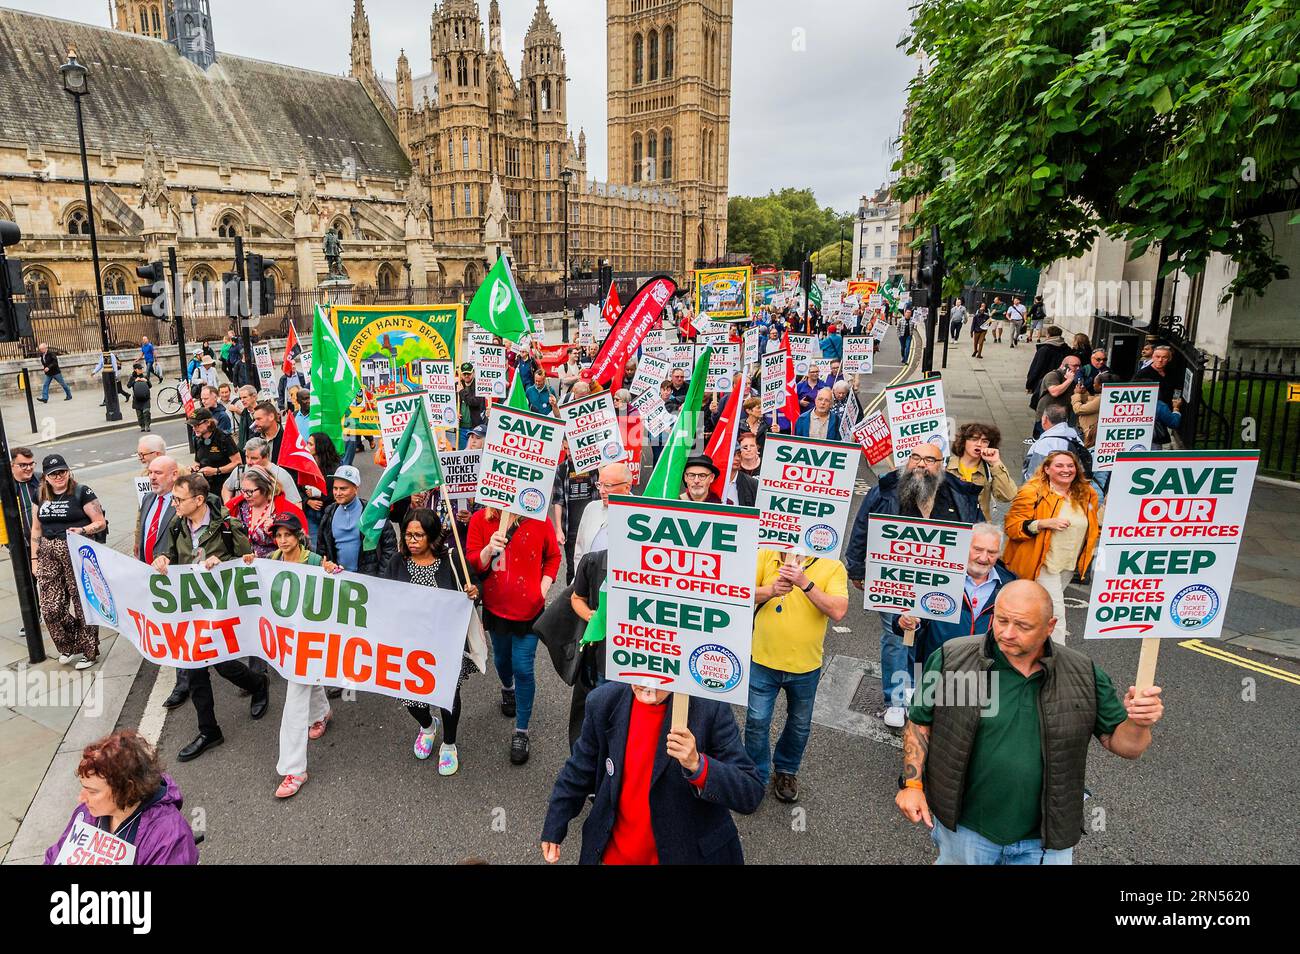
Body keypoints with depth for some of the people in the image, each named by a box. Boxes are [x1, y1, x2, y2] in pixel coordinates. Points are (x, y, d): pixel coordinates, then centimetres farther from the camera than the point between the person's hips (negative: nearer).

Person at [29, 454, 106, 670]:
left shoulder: (82, 493, -5)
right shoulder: (41, 496, 11)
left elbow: (101, 522, -4)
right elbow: (36, 530, 17)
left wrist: (83, 530, -22)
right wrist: (34, 558, 15)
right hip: (49, 555, 5)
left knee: (83, 604, 2)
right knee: (51, 608, 1)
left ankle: (88, 651, 17)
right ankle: (67, 647, 25)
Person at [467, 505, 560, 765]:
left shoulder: (539, 520, -11)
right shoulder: (480, 520, -9)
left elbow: (553, 556, 3)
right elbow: (473, 565, -9)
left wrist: (544, 587, -7)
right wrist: (488, 550, -29)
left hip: (529, 608, -2)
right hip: (496, 607, 2)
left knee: (523, 668, -1)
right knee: (501, 658, 24)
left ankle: (521, 732, 14)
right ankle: (507, 688, 58)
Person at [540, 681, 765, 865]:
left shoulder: (711, 708, -22)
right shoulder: (604, 702, -12)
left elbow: (750, 795, -23)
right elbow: (580, 770, 4)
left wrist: (697, 764, -38)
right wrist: (553, 829, 11)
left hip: (689, 855, -2)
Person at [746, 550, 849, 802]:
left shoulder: (832, 567, -11)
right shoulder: (766, 555, -8)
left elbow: (838, 612, -23)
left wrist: (805, 583, -32)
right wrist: (771, 590, -29)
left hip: (805, 666, 1)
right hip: (764, 660, 0)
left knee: (799, 725, 21)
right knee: (757, 722, 9)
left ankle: (786, 770, 46)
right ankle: (756, 776, 32)